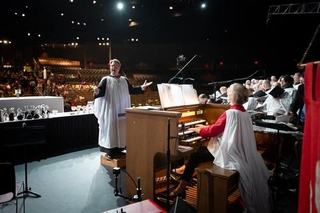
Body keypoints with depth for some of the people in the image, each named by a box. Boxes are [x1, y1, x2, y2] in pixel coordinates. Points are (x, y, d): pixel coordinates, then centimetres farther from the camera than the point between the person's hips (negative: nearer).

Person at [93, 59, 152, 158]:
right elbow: (101, 92, -13)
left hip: (122, 110, 5)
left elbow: (131, 90, 13)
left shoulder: (124, 80, 10)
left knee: (121, 129, 9)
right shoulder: (105, 80, -3)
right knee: (110, 129, -3)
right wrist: (97, 92, -36)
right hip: (110, 110, -4)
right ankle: (110, 151, 5)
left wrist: (142, 87, 3)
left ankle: (119, 149, 20)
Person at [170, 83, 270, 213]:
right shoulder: (245, 113, 6)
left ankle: (181, 188, 10)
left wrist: (198, 129, 1)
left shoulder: (229, 113, -21)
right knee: (200, 149, 20)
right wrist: (205, 127, 17)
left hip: (229, 153, -9)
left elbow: (213, 131, -17)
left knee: (194, 156, 2)